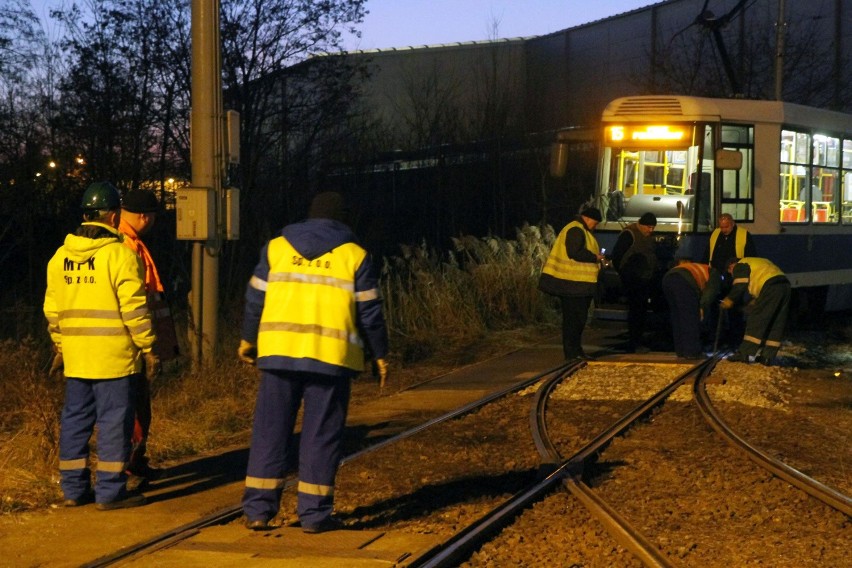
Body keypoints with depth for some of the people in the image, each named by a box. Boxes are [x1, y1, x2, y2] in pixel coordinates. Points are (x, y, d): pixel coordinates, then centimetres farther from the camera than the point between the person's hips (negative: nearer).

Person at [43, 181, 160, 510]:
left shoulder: (61, 256, 10)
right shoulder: (119, 254, -11)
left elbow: (52, 309, 14)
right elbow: (134, 308, -13)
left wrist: (60, 347, 23)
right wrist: (149, 349, -7)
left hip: (75, 356, 6)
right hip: (113, 356, -6)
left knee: (75, 420, 12)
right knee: (114, 421, -1)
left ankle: (73, 489, 17)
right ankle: (110, 492, 1)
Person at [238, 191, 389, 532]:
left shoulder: (277, 247, 10)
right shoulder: (354, 256, 4)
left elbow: (256, 300, 11)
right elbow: (369, 312, 3)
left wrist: (248, 340, 24)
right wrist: (380, 355, 13)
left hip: (279, 351, 2)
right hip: (331, 356, -2)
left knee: (270, 431, 7)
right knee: (321, 434, 4)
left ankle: (258, 510, 6)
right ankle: (314, 514, 5)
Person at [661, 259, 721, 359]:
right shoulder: (714, 274, 24)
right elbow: (710, 291, 4)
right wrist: (703, 308, -3)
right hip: (684, 281, -7)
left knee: (676, 317, 16)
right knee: (690, 319, 1)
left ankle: (680, 351, 19)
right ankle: (691, 352, 0)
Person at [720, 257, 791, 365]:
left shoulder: (740, 266, 9)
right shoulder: (758, 263, 36)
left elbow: (739, 288, -1)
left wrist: (728, 301, 10)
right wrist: (754, 302, 32)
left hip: (771, 287, -9)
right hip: (785, 286, 9)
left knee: (756, 321, -6)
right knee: (776, 325, 9)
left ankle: (744, 354, -8)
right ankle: (767, 356, 9)